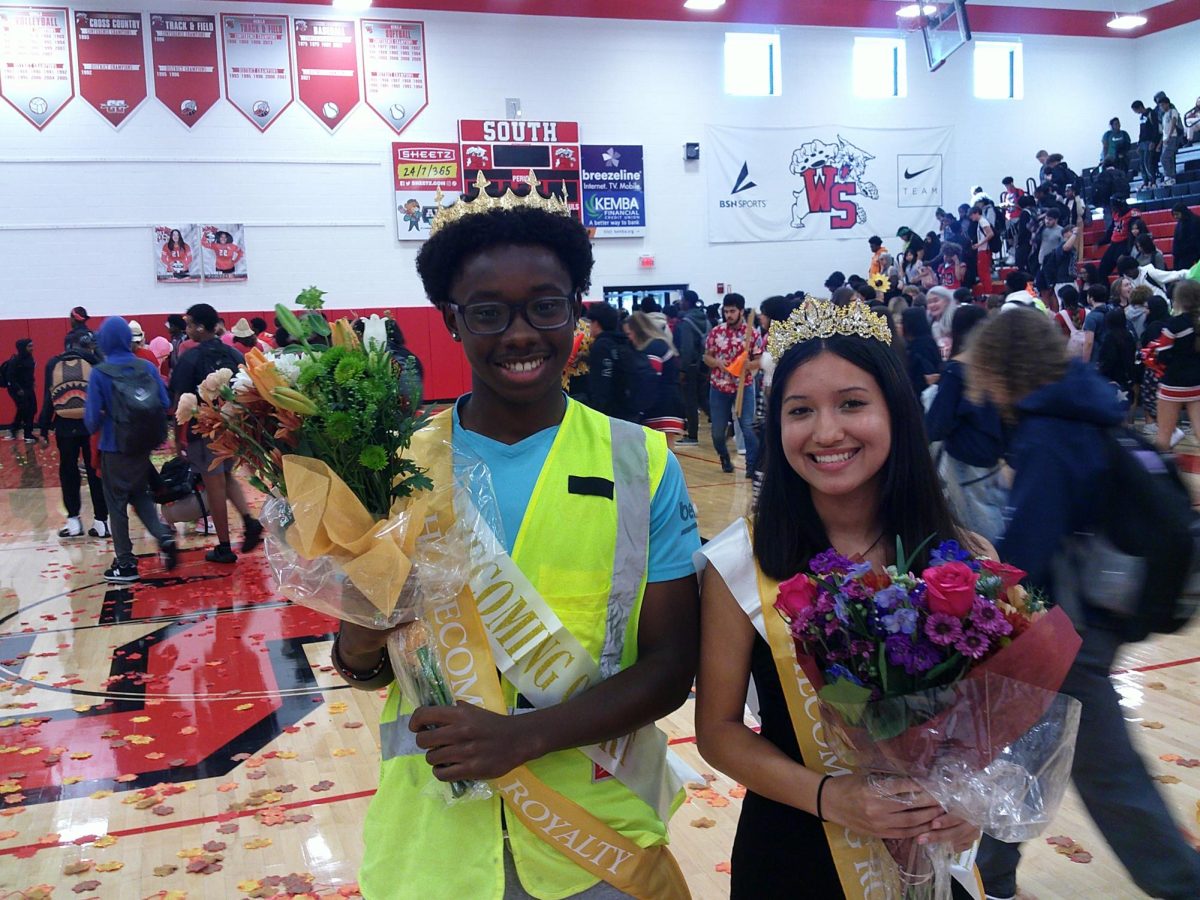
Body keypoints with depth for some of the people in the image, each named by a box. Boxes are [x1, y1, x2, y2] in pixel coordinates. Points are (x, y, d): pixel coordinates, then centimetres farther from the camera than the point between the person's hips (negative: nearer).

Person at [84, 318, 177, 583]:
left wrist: (94, 427, 9)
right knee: (141, 495, 23)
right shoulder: (147, 367, -4)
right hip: (143, 445, 4)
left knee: (117, 503, 9)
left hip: (114, 447, -4)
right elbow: (165, 404, -2)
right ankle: (163, 535, 2)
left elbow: (92, 417, -13)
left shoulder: (99, 373, -14)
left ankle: (126, 563, 14)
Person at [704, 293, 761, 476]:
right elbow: (706, 357, 7)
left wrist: (749, 364, -25)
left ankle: (752, 466, -4)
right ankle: (725, 458, 35)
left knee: (748, 427, -9)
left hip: (744, 387, -2)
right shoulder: (716, 332, 1)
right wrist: (717, 362, -14)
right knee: (717, 430, 9)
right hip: (719, 388, 2)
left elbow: (760, 360, -3)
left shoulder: (752, 333, -5)